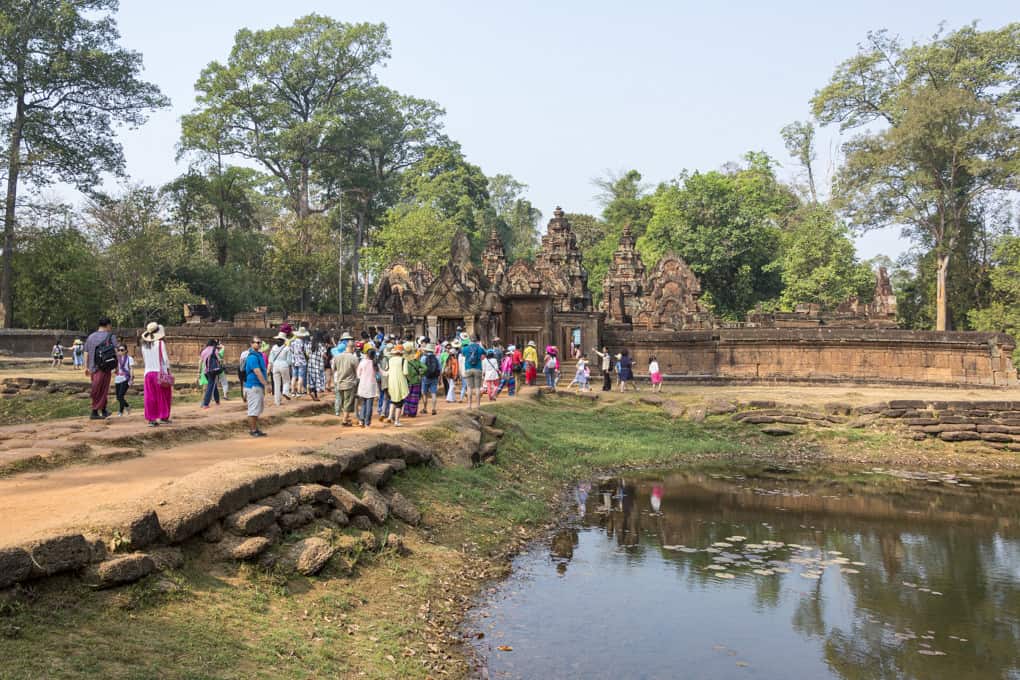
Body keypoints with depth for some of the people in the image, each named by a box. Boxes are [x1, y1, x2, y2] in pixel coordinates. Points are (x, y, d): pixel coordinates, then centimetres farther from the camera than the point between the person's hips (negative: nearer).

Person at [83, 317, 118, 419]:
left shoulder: (90, 337, 14)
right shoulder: (111, 336, -2)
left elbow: (86, 353, 12)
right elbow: (115, 351, -11)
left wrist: (86, 367, 16)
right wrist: (117, 366, -7)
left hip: (93, 367, 6)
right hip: (104, 367, -6)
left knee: (103, 389, 17)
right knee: (101, 391, 1)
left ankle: (103, 411, 23)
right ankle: (94, 413, 2)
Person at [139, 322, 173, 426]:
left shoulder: (144, 345, 6)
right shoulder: (160, 343, -8)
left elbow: (144, 360, 12)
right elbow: (165, 358, -9)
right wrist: (168, 371, -4)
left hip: (148, 372, 4)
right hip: (160, 372, -4)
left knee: (150, 397, 4)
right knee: (163, 396, 8)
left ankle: (151, 419, 2)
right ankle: (163, 417, 10)